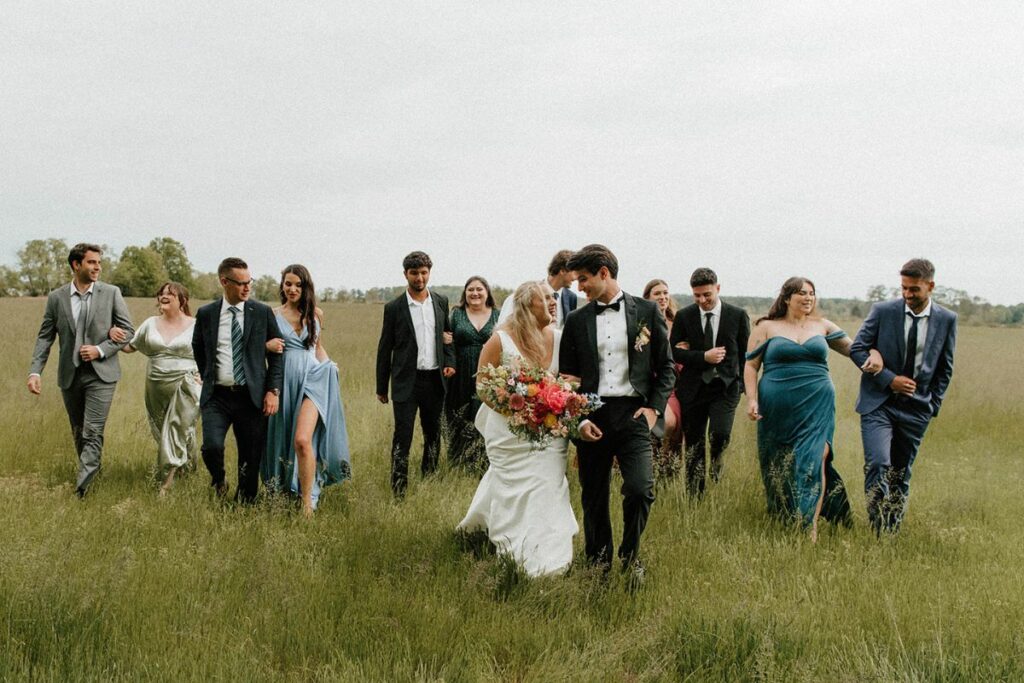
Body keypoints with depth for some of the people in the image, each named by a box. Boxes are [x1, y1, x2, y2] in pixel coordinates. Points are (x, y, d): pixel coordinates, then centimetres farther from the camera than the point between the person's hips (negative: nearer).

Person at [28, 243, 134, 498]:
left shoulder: (111, 293, -2)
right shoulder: (56, 297, 2)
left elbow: (128, 331, 1)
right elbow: (45, 337, 5)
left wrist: (101, 349, -12)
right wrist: (35, 371, -5)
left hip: (101, 374, -3)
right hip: (69, 375, 3)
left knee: (93, 432, -11)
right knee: (78, 432, 15)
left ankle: (81, 490, -12)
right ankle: (90, 471, 34)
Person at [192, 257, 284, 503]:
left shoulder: (262, 312, 2)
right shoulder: (206, 314, 4)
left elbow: (276, 353, 4)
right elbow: (198, 349, 20)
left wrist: (273, 390, -5)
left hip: (252, 397, 0)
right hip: (217, 397, 0)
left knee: (251, 458, 3)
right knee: (211, 446, -17)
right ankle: (218, 483, 15)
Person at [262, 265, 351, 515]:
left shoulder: (316, 314, 9)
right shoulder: (273, 315, 4)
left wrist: (329, 367, 5)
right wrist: (268, 346, -11)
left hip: (312, 379, -1)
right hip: (285, 382, 2)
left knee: (303, 439, -18)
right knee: (283, 440, 11)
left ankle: (308, 502, -12)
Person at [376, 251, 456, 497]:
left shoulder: (441, 302, 7)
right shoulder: (394, 308, -3)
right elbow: (384, 349, 1)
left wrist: (450, 361, -1)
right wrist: (381, 387, 2)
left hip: (435, 380, 4)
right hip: (406, 381, -4)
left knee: (433, 433, 13)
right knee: (403, 436, -7)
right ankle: (399, 491, -3)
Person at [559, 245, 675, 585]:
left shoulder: (646, 312, 4)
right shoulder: (577, 320, 8)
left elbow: (665, 366, 8)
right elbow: (566, 376, 10)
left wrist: (654, 407, -4)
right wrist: (577, 419, -2)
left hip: (633, 414, -2)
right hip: (591, 418, 2)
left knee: (640, 490, -16)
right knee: (593, 499, 7)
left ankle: (630, 553, 11)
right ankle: (598, 565, 25)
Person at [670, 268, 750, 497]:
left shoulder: (738, 315, 1)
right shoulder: (684, 316, 2)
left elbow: (746, 353, 7)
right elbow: (673, 351, -1)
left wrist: (742, 385, 1)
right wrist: (704, 357, -13)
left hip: (726, 386, -1)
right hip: (693, 388, 1)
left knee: (720, 434, -22)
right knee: (694, 444, 5)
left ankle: (717, 476, 4)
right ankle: (695, 496, 16)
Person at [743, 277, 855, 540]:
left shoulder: (822, 326, 11)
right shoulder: (767, 328, 4)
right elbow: (751, 365, 3)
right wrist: (752, 400, -8)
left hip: (816, 406, 1)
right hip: (777, 409, 0)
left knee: (813, 459, -13)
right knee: (778, 467, 7)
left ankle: (810, 525, -12)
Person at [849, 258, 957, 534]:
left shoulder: (946, 320, 2)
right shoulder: (883, 311, -5)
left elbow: (945, 367, 11)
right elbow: (857, 348, -4)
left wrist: (933, 405, 6)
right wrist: (890, 379, -12)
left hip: (916, 408, 2)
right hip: (879, 402, -2)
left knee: (901, 473, 10)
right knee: (878, 463, -19)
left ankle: (893, 532, 20)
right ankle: (878, 530, -12)